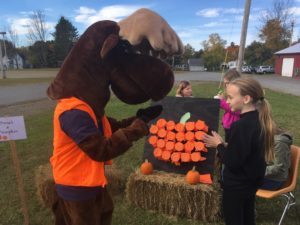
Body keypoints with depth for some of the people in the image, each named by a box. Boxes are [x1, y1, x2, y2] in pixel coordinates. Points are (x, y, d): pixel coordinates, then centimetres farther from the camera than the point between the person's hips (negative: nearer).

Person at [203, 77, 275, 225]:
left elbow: (232, 163, -26)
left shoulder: (240, 126, -30)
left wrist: (219, 145, -13)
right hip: (253, 180, 8)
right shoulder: (260, 119, -3)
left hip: (237, 185, -8)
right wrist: (226, 146, 0)